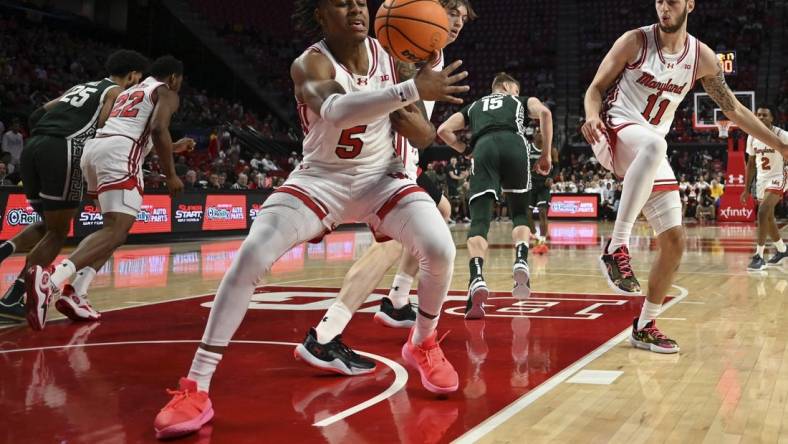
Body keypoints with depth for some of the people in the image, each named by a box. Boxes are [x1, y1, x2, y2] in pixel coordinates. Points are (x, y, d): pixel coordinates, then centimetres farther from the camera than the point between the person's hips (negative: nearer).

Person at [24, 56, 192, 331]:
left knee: (115, 226, 21)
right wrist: (170, 174, -2)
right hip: (119, 154, -8)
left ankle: (78, 292, 3)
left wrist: (173, 148, 50)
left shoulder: (128, 92, 36)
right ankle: (50, 278, -41)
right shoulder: (166, 93, 12)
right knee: (116, 232, -17)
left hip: (92, 148, 8)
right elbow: (158, 129, -8)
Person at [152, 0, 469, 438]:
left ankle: (423, 345, 12)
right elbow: (336, 109, -44)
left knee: (441, 249, -21)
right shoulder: (310, 64, -18)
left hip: (381, 177, 3)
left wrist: (411, 118, -24)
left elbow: (424, 134, 0)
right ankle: (196, 389, -13)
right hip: (321, 179, -3)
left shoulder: (388, 53, -5)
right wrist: (413, 90, -51)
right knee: (251, 257, -22)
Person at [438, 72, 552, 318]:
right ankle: (521, 261, -10)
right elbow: (544, 112, 10)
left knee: (479, 221, -7)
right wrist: (546, 154, 13)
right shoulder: (520, 101, 33)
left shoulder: (474, 106, 37)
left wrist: (466, 150, 32)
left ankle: (477, 280, -30)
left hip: (484, 148, 0)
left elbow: (443, 130, 23)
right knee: (520, 214, 18)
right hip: (514, 145, 0)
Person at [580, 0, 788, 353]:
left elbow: (733, 109, 14)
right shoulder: (635, 41, -4)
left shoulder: (702, 57, 6)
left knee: (674, 242, 0)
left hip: (653, 153, 5)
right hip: (616, 132, -5)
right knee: (654, 144, -42)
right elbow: (597, 87, -1)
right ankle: (616, 248, -40)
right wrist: (592, 116, -24)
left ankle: (645, 326, 15)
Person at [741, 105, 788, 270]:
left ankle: (759, 256, -20)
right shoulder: (752, 137, 2)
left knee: (763, 213, -23)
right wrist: (746, 189, 10)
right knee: (768, 217, 15)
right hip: (761, 180, 7)